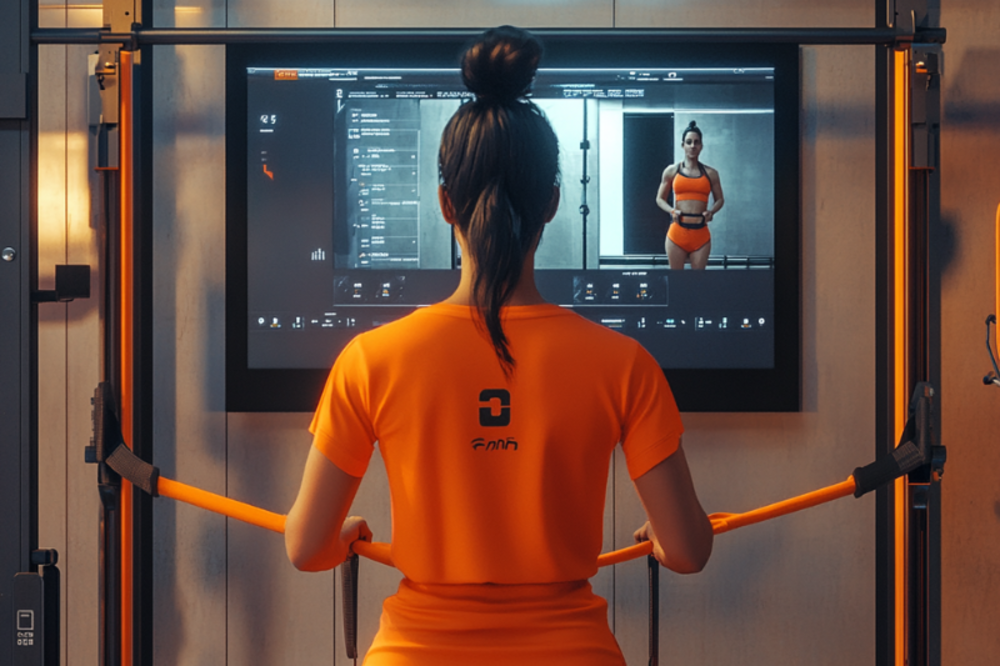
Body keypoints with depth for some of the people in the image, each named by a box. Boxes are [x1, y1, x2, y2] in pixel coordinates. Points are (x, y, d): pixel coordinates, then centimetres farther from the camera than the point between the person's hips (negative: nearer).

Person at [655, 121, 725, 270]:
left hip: (701, 233, 0)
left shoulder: (710, 173, 6)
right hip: (677, 232, 0)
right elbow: (660, 199, 11)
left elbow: (719, 200, 14)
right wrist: (672, 211, -9)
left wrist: (711, 212, -8)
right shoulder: (671, 171, 6)